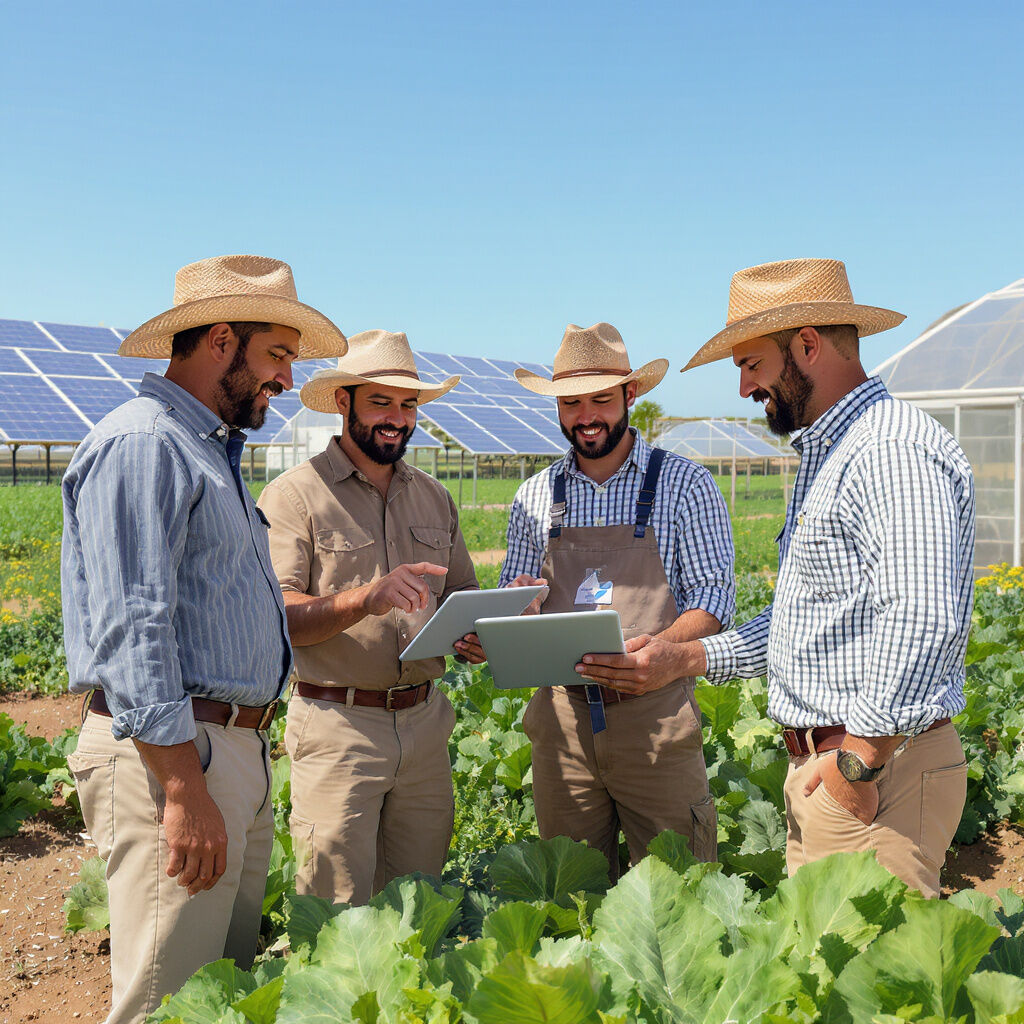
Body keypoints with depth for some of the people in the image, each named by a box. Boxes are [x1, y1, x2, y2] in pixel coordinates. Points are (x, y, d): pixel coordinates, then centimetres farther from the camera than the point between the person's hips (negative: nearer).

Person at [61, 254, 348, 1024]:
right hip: (172, 756, -10)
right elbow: (131, 631, -21)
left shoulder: (209, 449, 19)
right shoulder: (141, 445, -13)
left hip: (234, 746, 10)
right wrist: (185, 792, -23)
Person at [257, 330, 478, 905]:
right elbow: (275, 615, -13)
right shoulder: (295, 495, -5)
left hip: (424, 722, 5)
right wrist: (362, 600, -28)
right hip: (337, 726, -5)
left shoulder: (434, 498, 14)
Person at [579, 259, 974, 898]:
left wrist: (861, 757, -23)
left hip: (877, 769, -10)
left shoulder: (896, 451, -16)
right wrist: (684, 659, 15)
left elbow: (924, 620, -27)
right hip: (815, 766, 10)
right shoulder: (824, 456, 19)